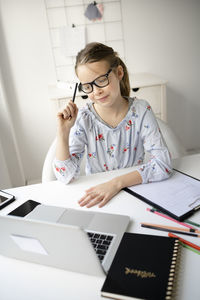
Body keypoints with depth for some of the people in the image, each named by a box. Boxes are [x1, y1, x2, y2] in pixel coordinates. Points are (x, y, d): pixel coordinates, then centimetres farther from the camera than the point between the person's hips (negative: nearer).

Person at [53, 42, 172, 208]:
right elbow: (66, 177, -13)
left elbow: (163, 163, -17)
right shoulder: (83, 118, -10)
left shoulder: (140, 110, -9)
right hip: (95, 193, 1)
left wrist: (117, 182, -26)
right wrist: (63, 131, -23)